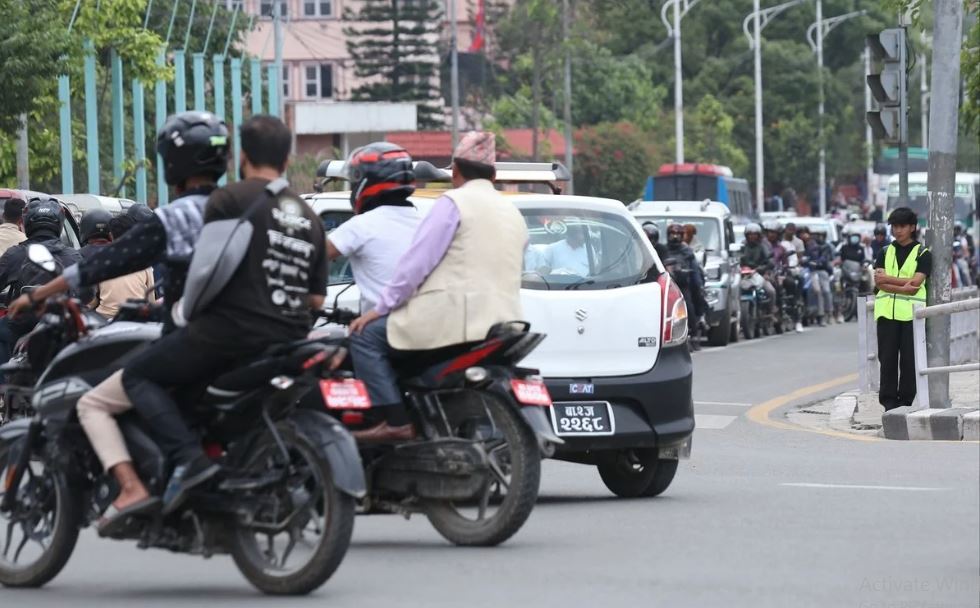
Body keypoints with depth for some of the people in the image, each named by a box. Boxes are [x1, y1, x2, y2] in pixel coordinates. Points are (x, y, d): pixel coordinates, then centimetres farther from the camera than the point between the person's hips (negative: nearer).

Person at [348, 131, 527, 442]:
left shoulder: (454, 203, -3)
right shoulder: (513, 213, 22)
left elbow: (416, 263, -10)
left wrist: (380, 309, -5)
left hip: (455, 320, -8)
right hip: (502, 326, 8)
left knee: (370, 336, -2)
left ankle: (396, 420, -16)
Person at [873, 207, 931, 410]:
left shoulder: (923, 254, 5)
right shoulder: (885, 253, 14)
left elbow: (915, 283, -8)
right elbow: (879, 282, 0)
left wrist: (888, 279, -6)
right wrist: (902, 287, -14)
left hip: (911, 312, -2)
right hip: (887, 311, 2)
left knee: (909, 359, -3)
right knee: (887, 358, 0)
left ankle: (906, 400, 4)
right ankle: (889, 400, 4)